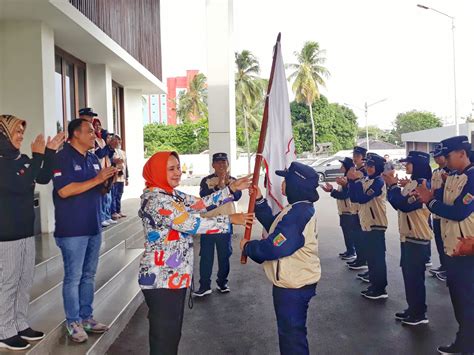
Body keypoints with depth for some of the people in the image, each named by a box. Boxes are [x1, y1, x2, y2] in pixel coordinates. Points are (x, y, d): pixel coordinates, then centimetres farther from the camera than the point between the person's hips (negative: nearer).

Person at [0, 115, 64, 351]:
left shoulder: (21, 159, 8)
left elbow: (44, 178, 11)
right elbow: (20, 186, -25)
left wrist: (49, 152, 1)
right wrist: (37, 156, -20)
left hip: (26, 231, 8)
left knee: (25, 282, 15)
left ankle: (21, 326, 28)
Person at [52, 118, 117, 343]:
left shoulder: (93, 158, 11)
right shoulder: (63, 158, -12)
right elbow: (64, 191, -23)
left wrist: (108, 179, -4)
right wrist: (96, 179, -21)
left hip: (93, 227, 8)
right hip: (72, 229, -7)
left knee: (89, 275, 14)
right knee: (73, 277, 2)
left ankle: (86, 317, 26)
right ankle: (73, 323, 15)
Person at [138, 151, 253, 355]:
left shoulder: (171, 195, 11)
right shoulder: (155, 199, -19)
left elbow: (201, 204, 10)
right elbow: (191, 225, -23)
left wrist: (232, 189, 4)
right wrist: (230, 220, -17)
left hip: (176, 276, 10)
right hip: (162, 279, -10)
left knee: (173, 333, 19)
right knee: (163, 337, 2)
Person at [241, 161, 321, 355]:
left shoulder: (298, 213, -28)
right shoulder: (300, 208, 7)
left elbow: (274, 247, -30)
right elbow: (274, 226, 14)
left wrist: (248, 247, -13)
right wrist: (259, 201, 7)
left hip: (293, 285, -10)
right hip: (294, 281, 10)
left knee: (291, 332, 6)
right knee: (292, 330, 26)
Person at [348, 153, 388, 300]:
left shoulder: (379, 182, -13)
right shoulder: (365, 180, 11)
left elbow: (363, 198, -22)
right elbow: (354, 198, 6)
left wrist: (357, 181, -16)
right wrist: (351, 181, -4)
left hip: (376, 224, -9)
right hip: (366, 224, 9)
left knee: (378, 257, -3)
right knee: (370, 256, 15)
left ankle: (381, 289, 4)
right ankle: (374, 285, 25)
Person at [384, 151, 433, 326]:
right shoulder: (412, 183, 12)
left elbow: (405, 205, -26)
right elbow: (397, 203, 14)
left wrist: (393, 185, -18)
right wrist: (391, 185, 2)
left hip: (418, 238, -9)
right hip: (408, 236, 9)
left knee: (415, 276, 0)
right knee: (409, 275, 16)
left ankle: (419, 314, 11)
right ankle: (412, 309, 27)